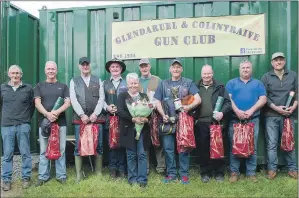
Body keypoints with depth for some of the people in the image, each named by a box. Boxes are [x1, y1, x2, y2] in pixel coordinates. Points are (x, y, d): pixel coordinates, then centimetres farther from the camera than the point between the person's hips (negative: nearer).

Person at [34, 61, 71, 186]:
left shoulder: (63, 86, 11)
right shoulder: (39, 86, 11)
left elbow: (68, 102, 1)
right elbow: (37, 103, 0)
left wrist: (57, 112, -18)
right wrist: (47, 114, -18)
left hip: (61, 122, 0)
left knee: (61, 150, 2)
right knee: (43, 151, 3)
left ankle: (61, 175, 10)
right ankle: (43, 176, 11)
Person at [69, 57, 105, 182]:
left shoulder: (98, 80, 13)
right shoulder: (74, 81, 10)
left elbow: (101, 98, 5)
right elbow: (73, 100, 0)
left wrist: (95, 114, -8)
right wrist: (82, 115, -10)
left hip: (96, 118, 1)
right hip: (79, 118, -1)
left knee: (98, 146, 3)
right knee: (78, 147, 0)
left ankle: (99, 173, 13)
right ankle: (79, 175, 8)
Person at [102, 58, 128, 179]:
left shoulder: (126, 83, 11)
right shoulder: (105, 84, 14)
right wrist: (107, 107, -12)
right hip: (109, 117, 1)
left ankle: (122, 168, 8)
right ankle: (113, 169, 10)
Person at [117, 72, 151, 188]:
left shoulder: (144, 96, 13)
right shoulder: (122, 96, 4)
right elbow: (120, 111, -9)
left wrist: (146, 119, -17)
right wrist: (133, 119, -20)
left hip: (143, 129, 2)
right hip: (129, 130, -2)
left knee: (142, 154, 1)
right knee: (131, 155, 6)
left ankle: (142, 179, 7)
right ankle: (132, 179, 16)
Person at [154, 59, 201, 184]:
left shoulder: (188, 83, 7)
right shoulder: (163, 84, 13)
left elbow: (198, 99, -2)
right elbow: (157, 102, 10)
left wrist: (189, 107, -20)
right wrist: (163, 115, -6)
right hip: (168, 120, 2)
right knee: (168, 148, 3)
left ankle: (184, 174, 11)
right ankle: (171, 174, 14)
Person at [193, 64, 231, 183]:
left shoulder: (220, 87, 9)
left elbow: (227, 102, 3)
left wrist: (222, 112, -14)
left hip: (216, 122, -1)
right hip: (201, 123, 1)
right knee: (203, 149, 5)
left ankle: (219, 173, 16)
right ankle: (205, 173, 18)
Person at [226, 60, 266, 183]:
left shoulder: (258, 83, 13)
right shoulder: (231, 83, 11)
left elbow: (263, 99, 2)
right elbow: (228, 98, 0)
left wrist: (251, 110, -12)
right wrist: (237, 111, -15)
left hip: (253, 119, 1)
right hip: (234, 119, -1)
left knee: (253, 147, 3)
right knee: (234, 147, 0)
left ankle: (251, 173, 11)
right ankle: (234, 172, 7)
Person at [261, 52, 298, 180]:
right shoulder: (266, 77, 2)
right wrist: (276, 108, -13)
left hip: (288, 115, 2)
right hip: (271, 115, -2)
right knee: (272, 144, 1)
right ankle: (272, 169, 10)